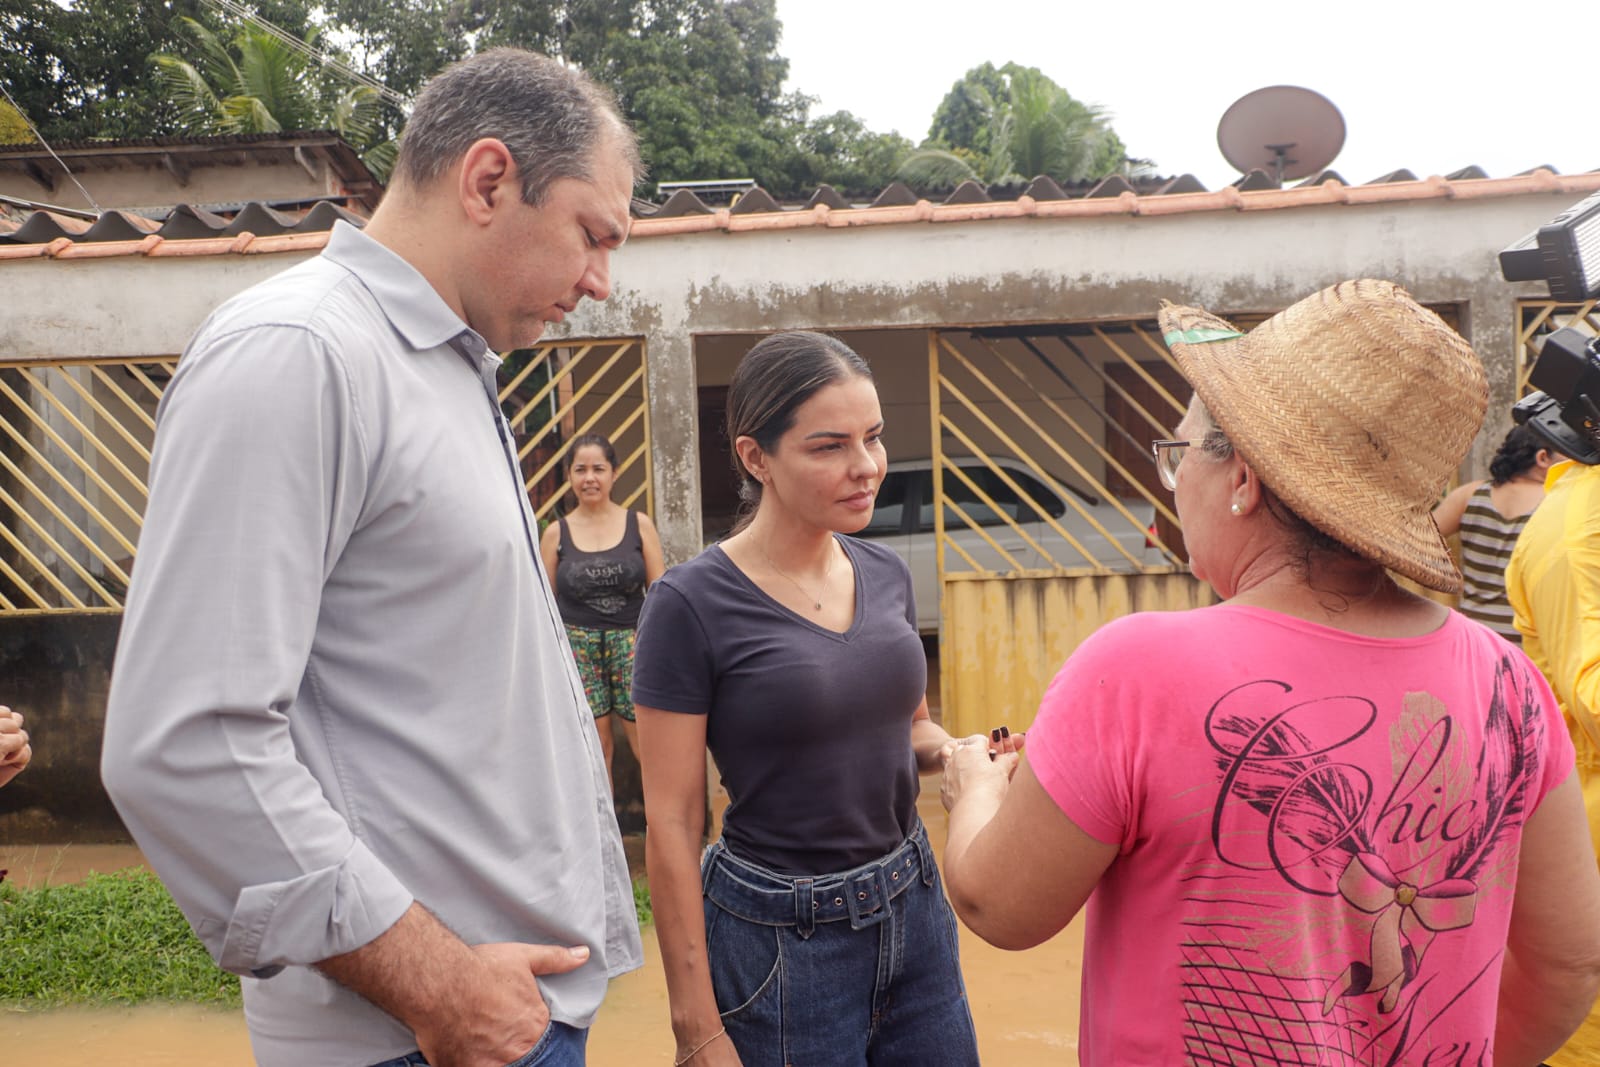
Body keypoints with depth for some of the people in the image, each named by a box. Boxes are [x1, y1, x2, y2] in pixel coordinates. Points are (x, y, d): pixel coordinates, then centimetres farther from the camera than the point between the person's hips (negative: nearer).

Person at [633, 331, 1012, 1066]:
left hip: (914, 906, 6)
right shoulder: (692, 605, -16)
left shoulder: (885, 574, 0)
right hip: (780, 937, -5)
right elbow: (671, 827, -13)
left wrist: (957, 753, -7)